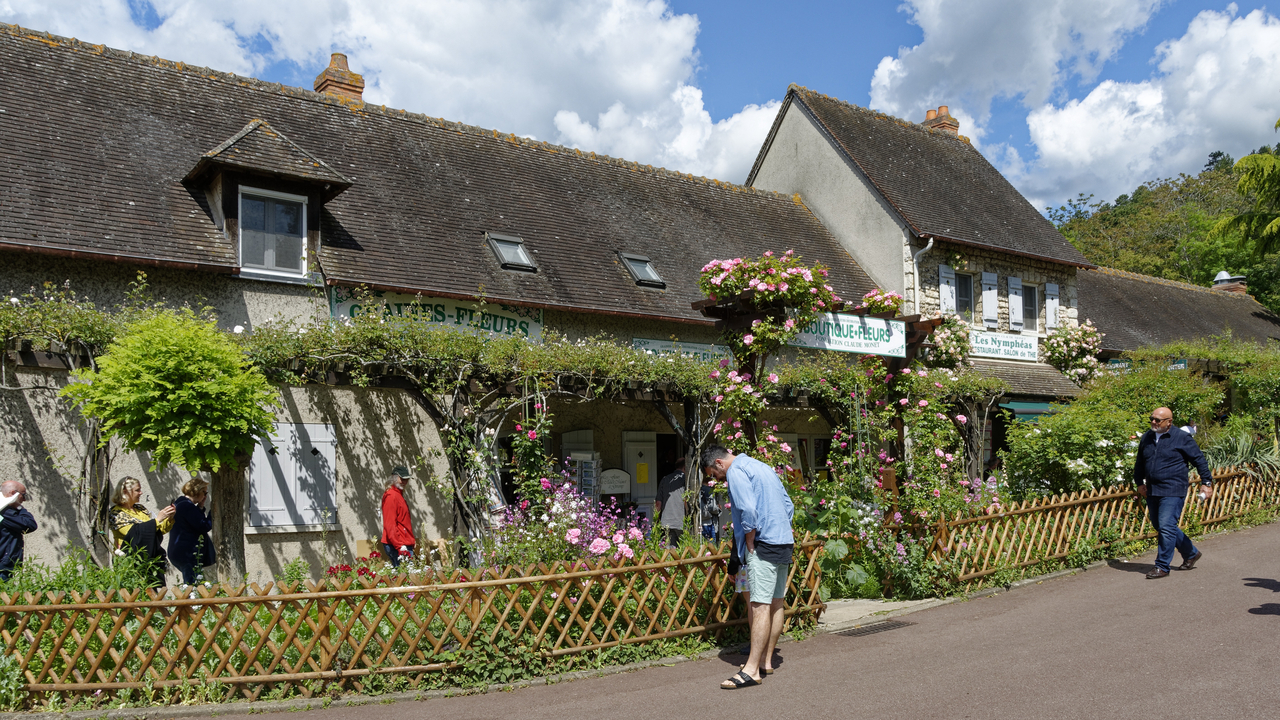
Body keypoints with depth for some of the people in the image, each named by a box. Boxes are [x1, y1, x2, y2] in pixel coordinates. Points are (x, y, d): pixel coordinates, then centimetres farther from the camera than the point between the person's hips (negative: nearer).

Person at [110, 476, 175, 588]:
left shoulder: (140, 508, 16)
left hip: (151, 559, 6)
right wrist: (157, 519, -16)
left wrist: (169, 519, 4)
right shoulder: (116, 513, -3)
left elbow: (159, 529, 21)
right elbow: (133, 531, -18)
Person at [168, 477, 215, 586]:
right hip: (188, 553, -11)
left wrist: (200, 507, 9)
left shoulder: (179, 503, 16)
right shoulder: (188, 506, -18)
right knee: (192, 585, -8)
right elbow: (205, 527, -19)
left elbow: (197, 522, 20)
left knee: (189, 585, 13)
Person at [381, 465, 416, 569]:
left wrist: (411, 541, 23)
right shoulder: (391, 496, -12)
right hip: (396, 546, -10)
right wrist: (400, 547, -24)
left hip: (405, 544, 10)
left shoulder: (398, 494, 19)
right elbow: (390, 525, -19)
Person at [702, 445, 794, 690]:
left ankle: (752, 670, -12)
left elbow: (748, 510, -21)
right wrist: (785, 532, 18)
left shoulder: (736, 472, -7)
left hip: (763, 545, -10)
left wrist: (750, 543, -10)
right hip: (784, 542, 10)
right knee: (776, 604, 11)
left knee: (761, 605, -11)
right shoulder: (762, 467, 21)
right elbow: (788, 505, 23)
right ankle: (766, 661, 19)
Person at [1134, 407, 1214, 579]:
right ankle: (1191, 553, 34)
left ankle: (1162, 566, -3)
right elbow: (1139, 463, 22)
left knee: (1166, 527, -11)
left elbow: (1199, 460, 1)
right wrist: (1139, 483, 18)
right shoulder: (1147, 437, 10)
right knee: (1159, 526, 14)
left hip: (1173, 492, -7)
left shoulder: (1182, 438, -6)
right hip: (1152, 491, 7)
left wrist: (1206, 482, 0)